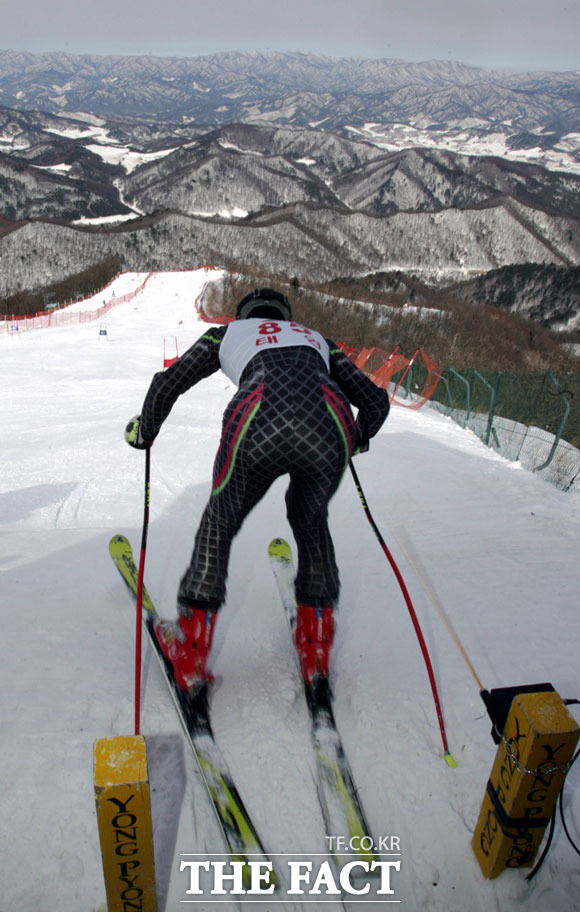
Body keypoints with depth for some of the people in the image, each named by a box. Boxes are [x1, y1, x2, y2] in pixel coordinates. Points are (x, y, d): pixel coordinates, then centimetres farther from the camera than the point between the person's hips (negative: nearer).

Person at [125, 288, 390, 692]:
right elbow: (376, 401, 35)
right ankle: (315, 641, 32)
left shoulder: (229, 332, 34)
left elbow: (167, 384, 30)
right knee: (310, 520, 30)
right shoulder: (317, 339, 39)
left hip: (260, 426, -2)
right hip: (330, 428, 3)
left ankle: (191, 646, 26)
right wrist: (358, 439, 55)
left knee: (221, 522, 22)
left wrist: (144, 431, 48)